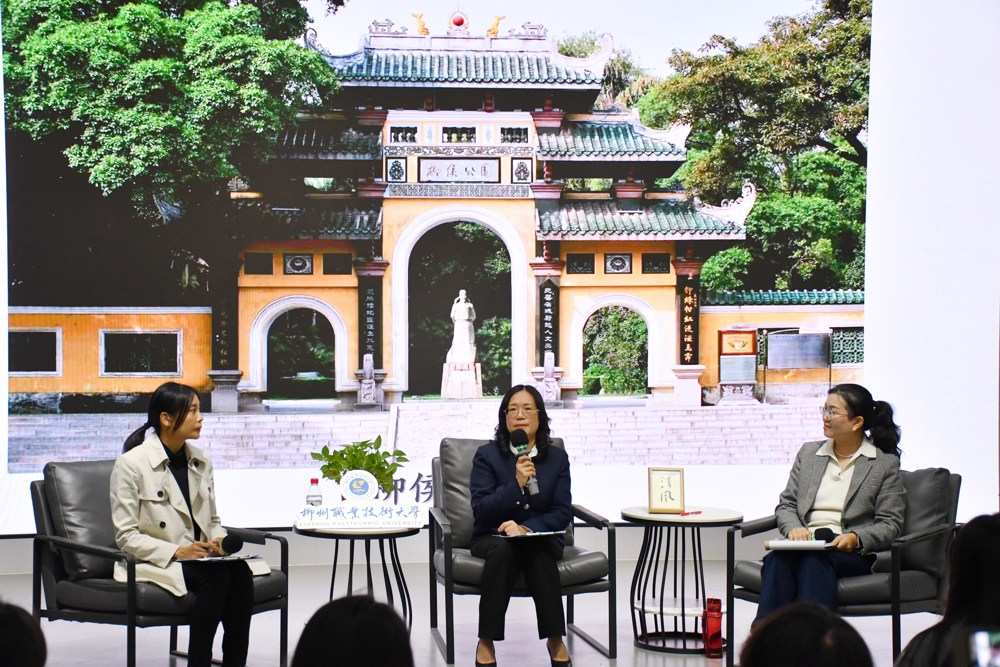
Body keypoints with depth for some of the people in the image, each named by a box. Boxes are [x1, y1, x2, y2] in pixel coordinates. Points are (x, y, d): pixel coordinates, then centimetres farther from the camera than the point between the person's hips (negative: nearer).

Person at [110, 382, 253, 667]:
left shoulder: (201, 462, 11)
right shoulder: (130, 464, -8)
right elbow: (126, 536, -9)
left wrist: (219, 540, -4)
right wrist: (176, 552, -20)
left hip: (199, 556, 5)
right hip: (152, 563, -5)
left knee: (240, 571, -27)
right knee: (217, 575, -32)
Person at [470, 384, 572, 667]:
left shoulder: (557, 458, 4)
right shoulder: (487, 455, -2)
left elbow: (563, 513, -1)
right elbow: (481, 510, -11)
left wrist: (526, 528, -19)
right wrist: (516, 483, -24)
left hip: (540, 536, 1)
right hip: (493, 537, -1)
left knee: (538, 551, -35)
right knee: (502, 548, -37)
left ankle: (555, 640, -30)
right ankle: (486, 642, -32)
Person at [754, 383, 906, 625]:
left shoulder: (885, 463, 9)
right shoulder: (809, 452, 21)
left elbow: (890, 524, 3)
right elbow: (786, 504, 19)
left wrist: (856, 538, -16)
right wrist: (793, 529, -5)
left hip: (853, 552, -3)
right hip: (804, 545, 3)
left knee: (815, 559, -39)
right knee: (777, 559, -34)